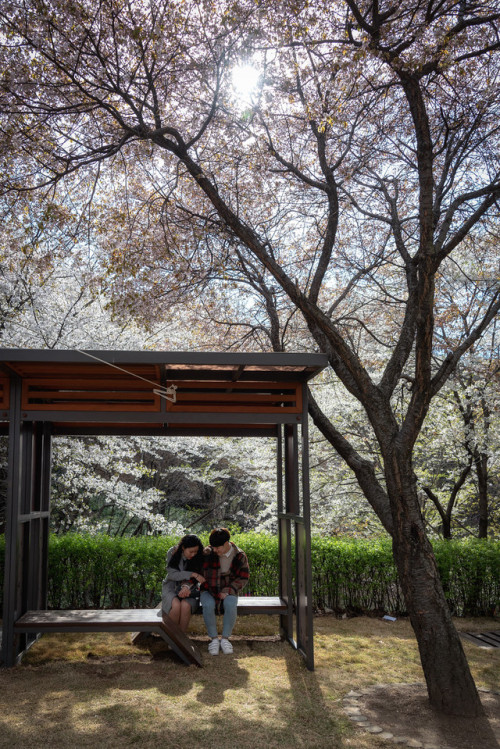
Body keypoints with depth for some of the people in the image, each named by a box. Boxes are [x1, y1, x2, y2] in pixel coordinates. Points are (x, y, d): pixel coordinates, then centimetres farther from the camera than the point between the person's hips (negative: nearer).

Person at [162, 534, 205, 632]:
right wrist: (192, 574, -27)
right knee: (176, 605, -32)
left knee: (186, 606, -33)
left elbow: (195, 579, -4)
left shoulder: (198, 557, -8)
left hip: (189, 588, 1)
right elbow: (172, 574, -16)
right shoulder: (172, 553, -10)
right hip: (171, 587, 0)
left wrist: (186, 586, -25)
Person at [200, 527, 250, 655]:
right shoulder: (208, 553, -12)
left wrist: (227, 592, -15)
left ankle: (225, 639, -16)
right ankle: (214, 639, -16)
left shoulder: (240, 556, -9)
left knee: (231, 605, -34)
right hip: (209, 590, 0)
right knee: (208, 605, -34)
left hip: (228, 591, 0)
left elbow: (243, 578, -4)